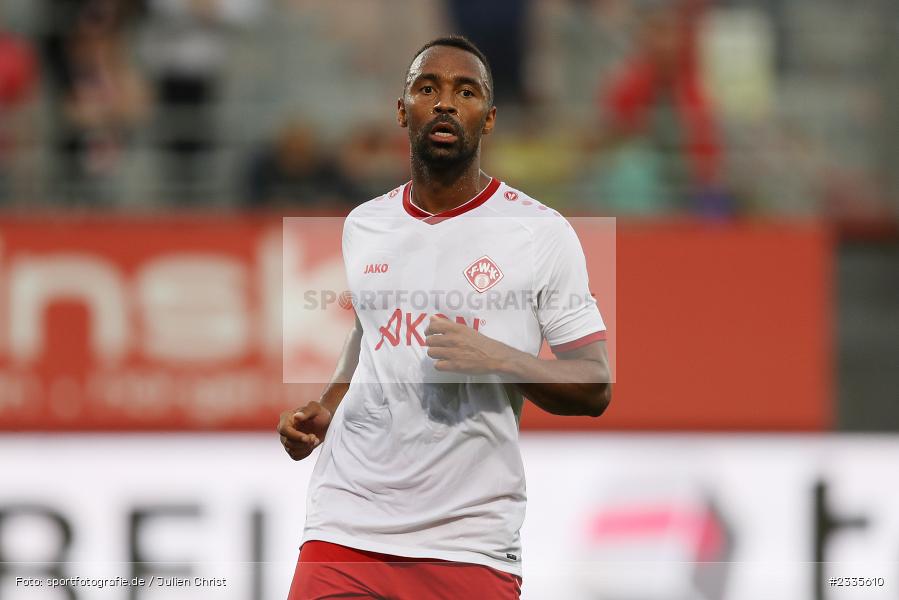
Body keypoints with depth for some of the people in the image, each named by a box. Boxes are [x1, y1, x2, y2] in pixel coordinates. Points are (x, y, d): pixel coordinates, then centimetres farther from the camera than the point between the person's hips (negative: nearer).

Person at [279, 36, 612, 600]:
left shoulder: (543, 232, -2)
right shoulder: (363, 226, 12)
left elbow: (595, 389, -2)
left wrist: (498, 359, -17)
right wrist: (326, 410, 12)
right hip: (346, 527, 3)